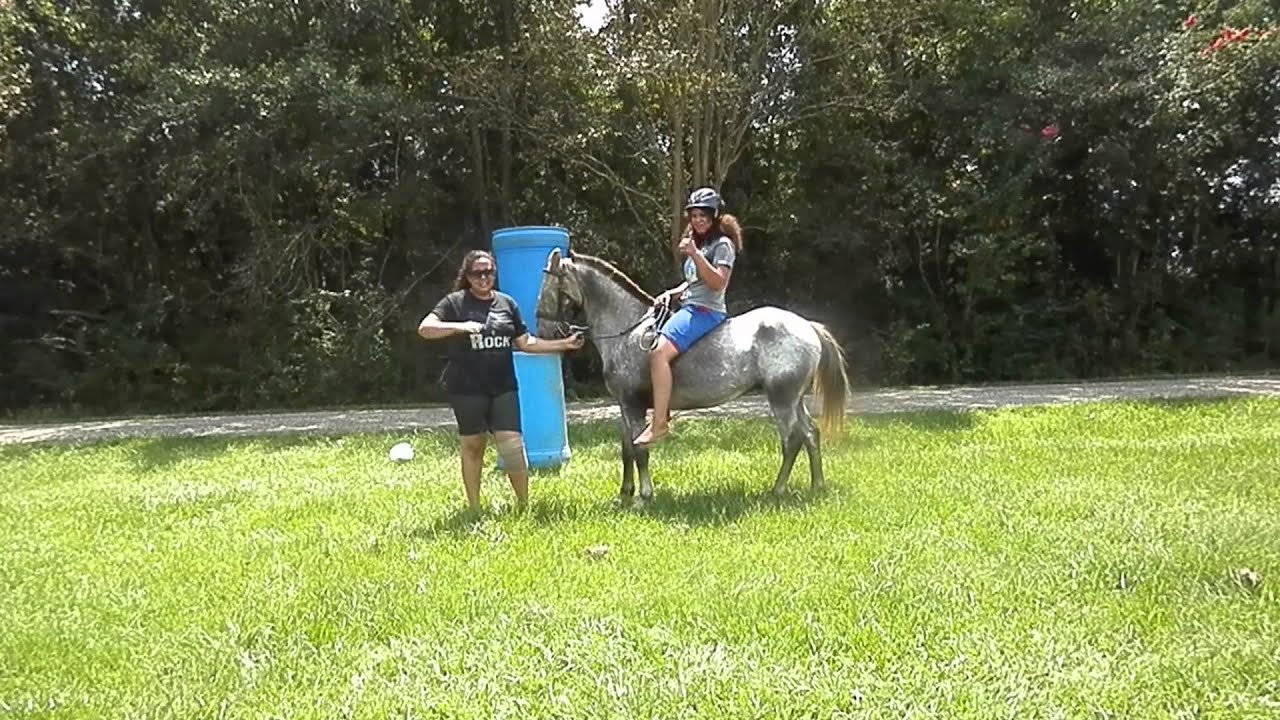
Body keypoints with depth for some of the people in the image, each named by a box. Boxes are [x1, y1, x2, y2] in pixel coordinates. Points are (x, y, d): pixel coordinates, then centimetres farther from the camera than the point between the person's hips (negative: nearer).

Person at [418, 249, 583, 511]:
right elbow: (425, 329, -15)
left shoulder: (507, 303, 8)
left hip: (503, 388, 3)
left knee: (512, 443, -4)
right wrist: (460, 327, -28)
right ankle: (474, 507, 21)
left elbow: (525, 342, 14)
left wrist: (565, 344, 8)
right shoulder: (455, 302, -4)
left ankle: (524, 503, 9)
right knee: (472, 446, 9)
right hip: (467, 390, -3)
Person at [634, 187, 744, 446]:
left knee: (659, 352, -28)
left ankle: (659, 423, -28)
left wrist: (695, 255, -26)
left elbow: (718, 283, -19)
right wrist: (671, 293, 11)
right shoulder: (697, 243, 22)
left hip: (706, 311, -11)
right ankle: (663, 412, 14)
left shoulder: (723, 244, -6)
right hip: (690, 308, 11)